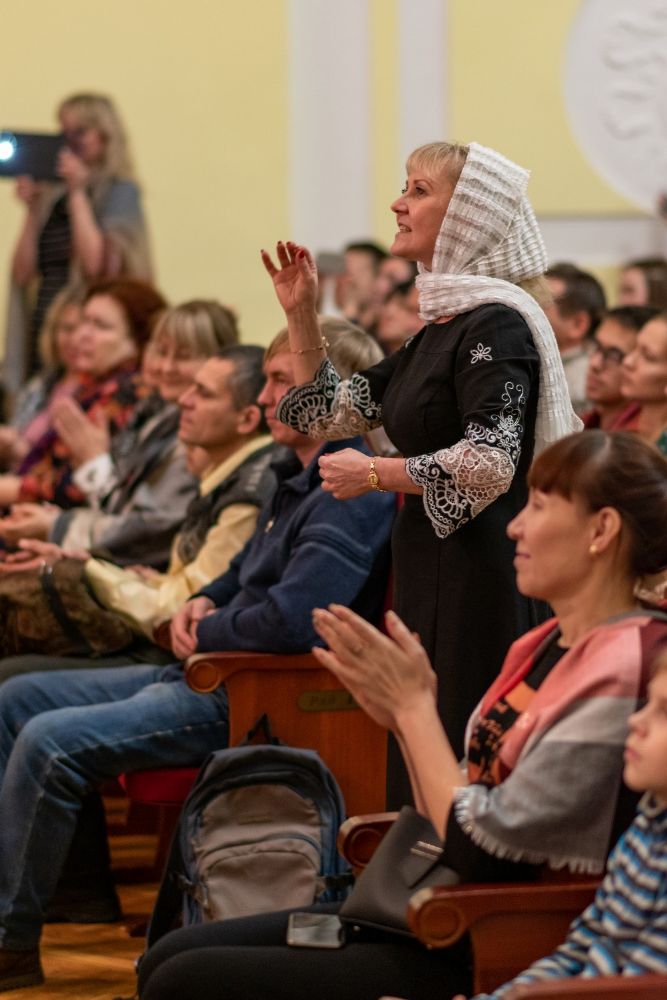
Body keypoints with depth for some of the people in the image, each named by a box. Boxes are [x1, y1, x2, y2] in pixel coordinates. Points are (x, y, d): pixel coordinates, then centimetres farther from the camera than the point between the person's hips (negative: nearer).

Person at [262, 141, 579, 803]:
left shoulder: (496, 324, -12)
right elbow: (330, 413, 24)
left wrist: (373, 475, -13)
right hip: (429, 575, 10)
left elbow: (490, 465, -24)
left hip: (480, 579, -10)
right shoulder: (440, 330, 17)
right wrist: (300, 314, 14)